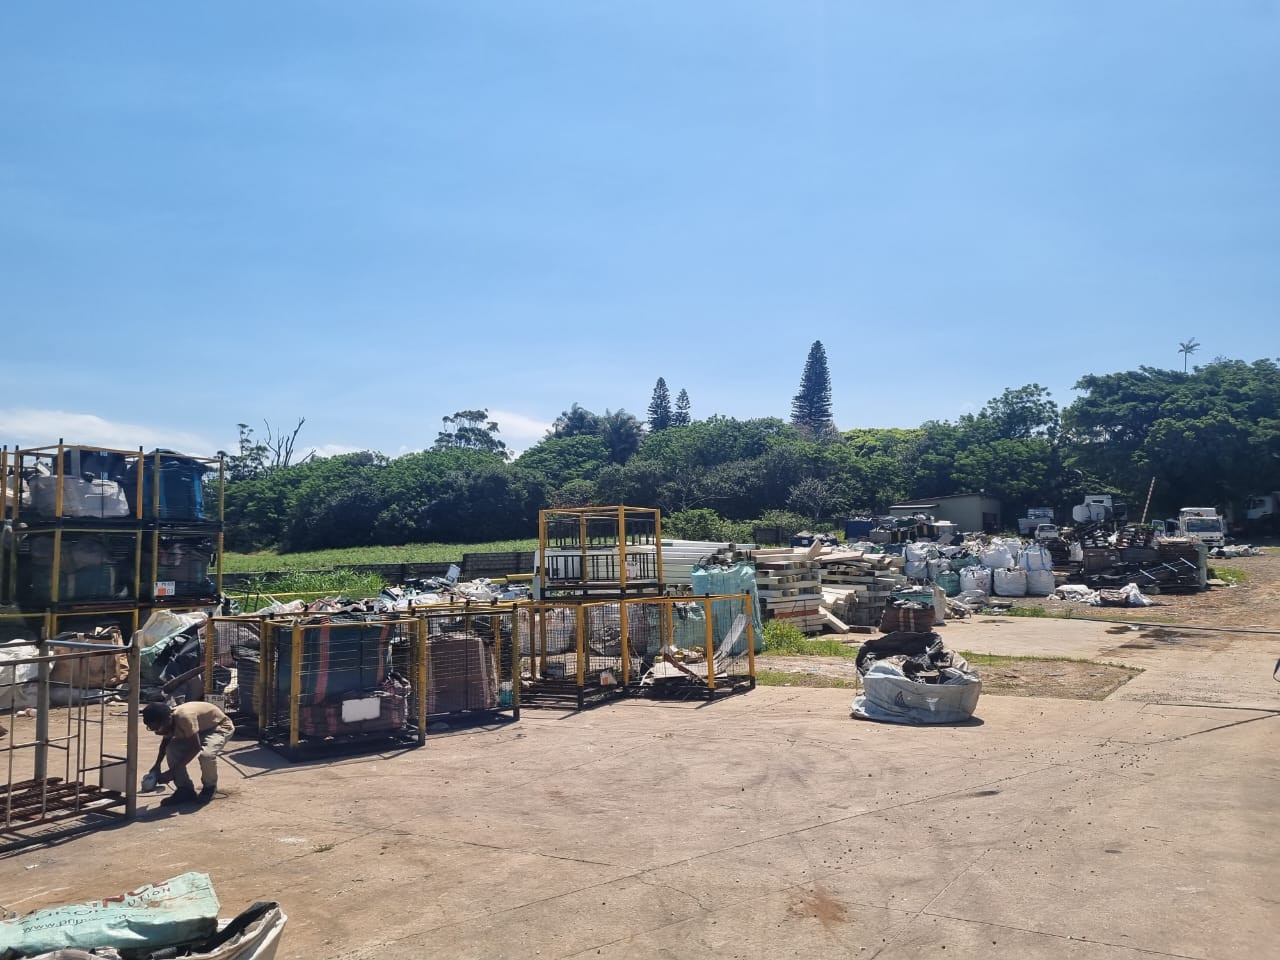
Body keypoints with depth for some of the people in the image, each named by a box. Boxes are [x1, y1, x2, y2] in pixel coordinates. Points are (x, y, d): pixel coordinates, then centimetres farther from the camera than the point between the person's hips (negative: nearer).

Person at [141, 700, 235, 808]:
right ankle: (185, 789, 1)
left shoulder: (184, 717, -38)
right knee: (172, 750, -13)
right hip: (200, 729, 8)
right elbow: (165, 743, 9)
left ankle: (210, 787, -2)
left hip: (220, 726, -8)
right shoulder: (169, 722, -13)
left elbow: (196, 748, -35)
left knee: (206, 754, -33)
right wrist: (157, 765, -3)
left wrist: (172, 771, -32)